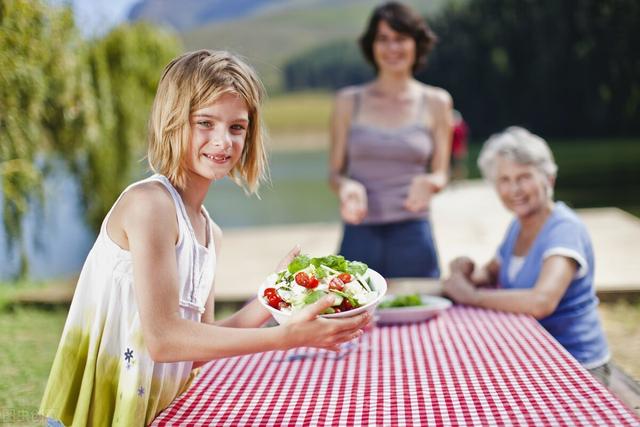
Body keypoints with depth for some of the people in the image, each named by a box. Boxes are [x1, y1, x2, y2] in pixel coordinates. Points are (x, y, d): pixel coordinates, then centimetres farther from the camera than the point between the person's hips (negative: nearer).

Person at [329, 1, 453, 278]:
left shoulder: (436, 103, 6)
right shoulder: (348, 102, 6)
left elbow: (441, 174, 7)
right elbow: (335, 171, 7)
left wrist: (429, 183, -16)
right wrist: (345, 186, -15)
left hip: (412, 235, 0)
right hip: (359, 235, 0)